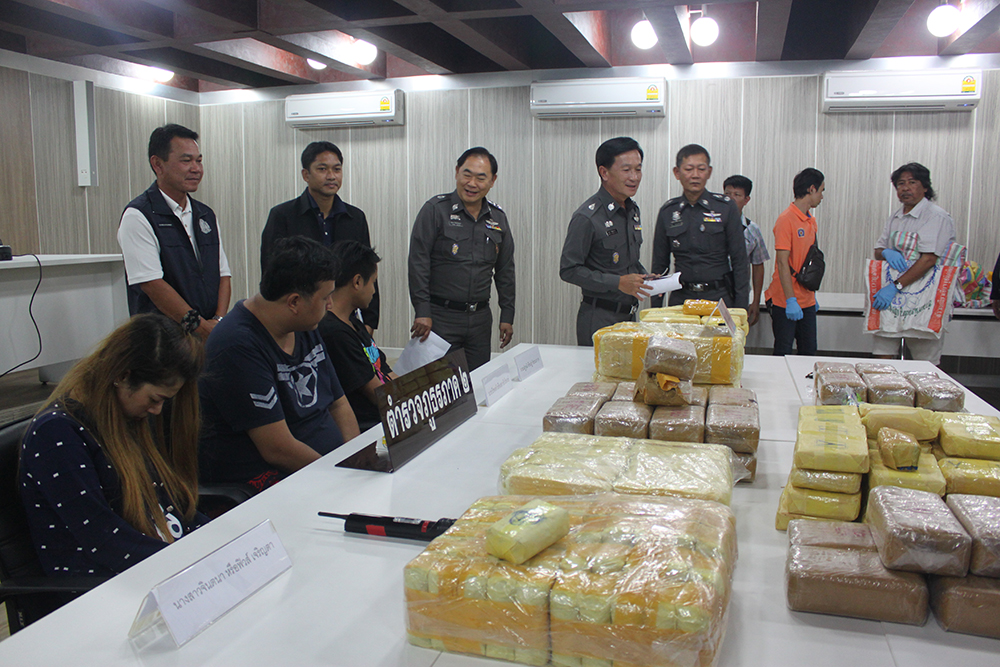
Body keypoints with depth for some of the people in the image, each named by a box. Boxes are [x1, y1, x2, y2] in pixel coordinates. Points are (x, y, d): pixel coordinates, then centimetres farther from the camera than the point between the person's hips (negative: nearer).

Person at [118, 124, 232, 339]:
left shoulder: (206, 215, 16)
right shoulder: (138, 216, -5)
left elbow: (223, 274, 12)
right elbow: (152, 284, -12)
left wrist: (219, 321, -4)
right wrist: (202, 327, -13)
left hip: (212, 332, 5)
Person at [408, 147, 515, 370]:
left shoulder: (498, 218, 10)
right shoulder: (435, 210, -5)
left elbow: (505, 270, 15)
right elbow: (418, 262, -9)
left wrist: (507, 315, 11)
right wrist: (422, 312, -14)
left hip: (480, 318, 4)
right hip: (440, 317, -4)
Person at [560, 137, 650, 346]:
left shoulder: (633, 210, 11)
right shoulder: (587, 217, -15)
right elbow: (569, 270, -16)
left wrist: (646, 278, 2)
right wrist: (618, 283, -21)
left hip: (629, 315, 7)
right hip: (599, 319, -7)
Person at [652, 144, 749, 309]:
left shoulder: (726, 207, 1)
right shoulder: (667, 212, 6)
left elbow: (740, 261, 1)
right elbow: (659, 263, 11)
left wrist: (741, 307, -3)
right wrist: (655, 309, 8)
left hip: (719, 296, -1)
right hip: (681, 298, 1)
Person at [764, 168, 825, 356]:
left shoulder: (811, 221, 13)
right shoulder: (786, 220, -13)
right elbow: (783, 263, -17)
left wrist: (812, 296, 19)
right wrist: (790, 300, -22)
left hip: (807, 302, 8)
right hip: (786, 302, -8)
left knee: (809, 352, 10)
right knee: (783, 354, 0)